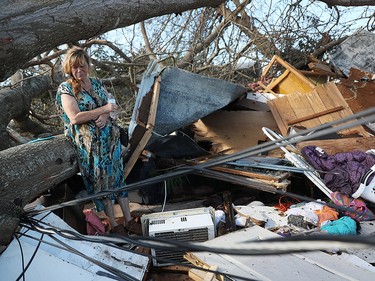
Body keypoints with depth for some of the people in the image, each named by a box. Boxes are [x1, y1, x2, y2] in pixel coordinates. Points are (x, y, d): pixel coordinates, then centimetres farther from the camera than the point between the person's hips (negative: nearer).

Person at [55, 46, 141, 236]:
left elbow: (111, 103, 10)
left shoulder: (96, 83, 12)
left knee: (117, 176, 7)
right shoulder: (66, 89, -5)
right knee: (101, 181, 0)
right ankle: (114, 225, 12)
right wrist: (103, 109, -17)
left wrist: (105, 116, -13)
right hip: (89, 143, -5)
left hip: (110, 137, 6)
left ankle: (128, 220, 16)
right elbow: (75, 118, -17)